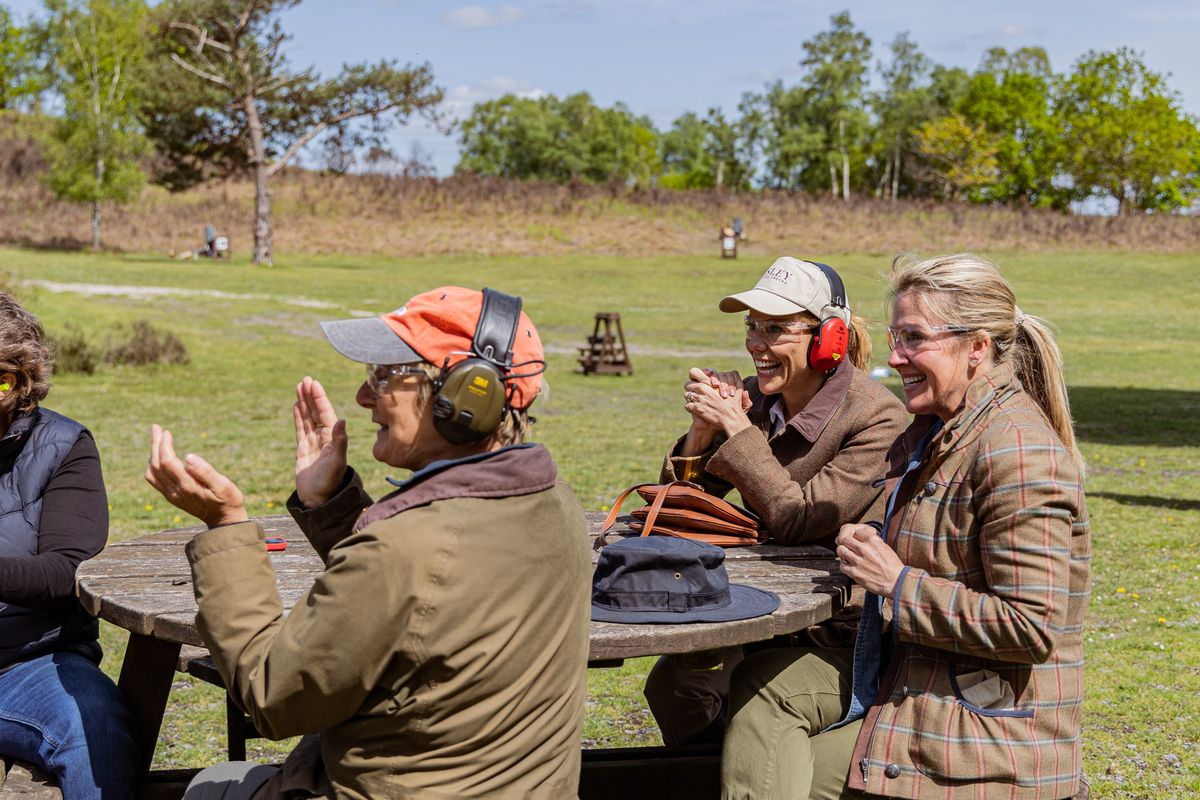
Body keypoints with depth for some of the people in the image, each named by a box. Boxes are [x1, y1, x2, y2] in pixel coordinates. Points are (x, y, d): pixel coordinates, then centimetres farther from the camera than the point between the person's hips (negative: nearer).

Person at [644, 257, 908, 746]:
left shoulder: (877, 417, -16)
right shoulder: (755, 398, 0)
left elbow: (796, 519, -22)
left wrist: (737, 428, -21)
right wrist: (703, 429, -15)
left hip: (839, 629, -5)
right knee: (672, 682, -10)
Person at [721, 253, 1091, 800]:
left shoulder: (1018, 453, -22)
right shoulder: (933, 431, 10)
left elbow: (1031, 627, -26)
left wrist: (900, 583, -19)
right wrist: (872, 550, 2)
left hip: (985, 733, -10)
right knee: (764, 683, -1)